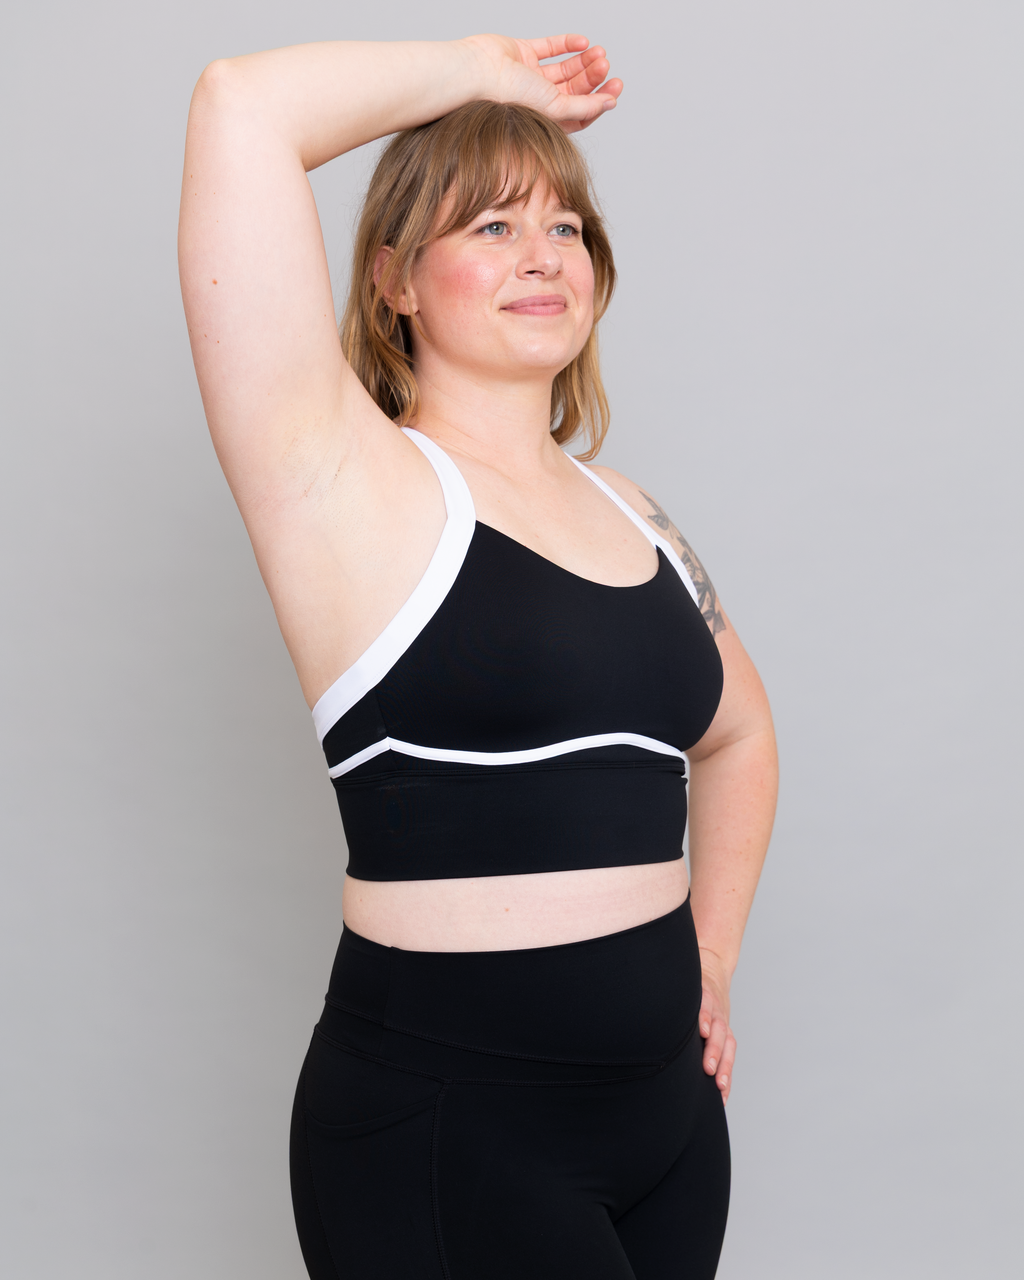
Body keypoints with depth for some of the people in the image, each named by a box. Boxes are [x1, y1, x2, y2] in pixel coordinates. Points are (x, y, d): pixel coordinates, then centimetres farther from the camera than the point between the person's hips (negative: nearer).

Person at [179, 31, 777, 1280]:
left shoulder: (635, 517, 10)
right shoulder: (346, 484, -8)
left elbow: (736, 732, 27)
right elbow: (239, 107, -19)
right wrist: (481, 70, -4)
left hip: (664, 1098, 6)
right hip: (443, 1130, -6)